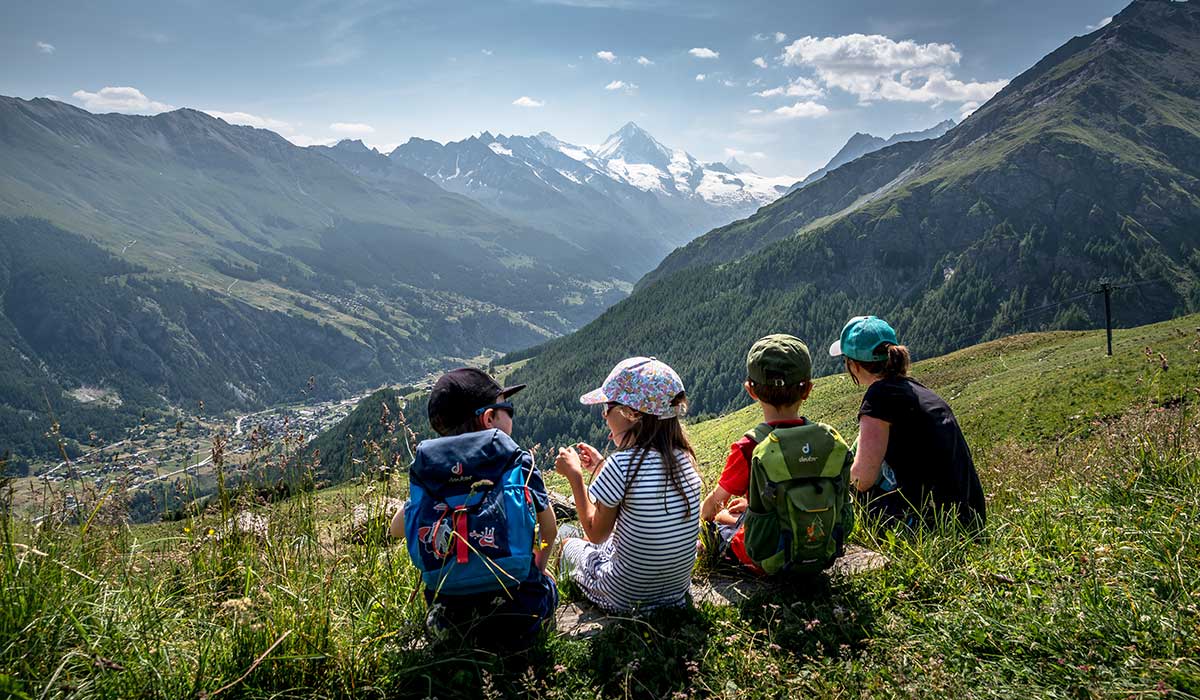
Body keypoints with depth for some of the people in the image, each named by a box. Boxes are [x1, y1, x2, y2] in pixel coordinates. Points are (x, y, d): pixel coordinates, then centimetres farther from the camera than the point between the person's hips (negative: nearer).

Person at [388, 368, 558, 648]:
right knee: (546, 582, 31)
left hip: (449, 625, 3)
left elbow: (396, 528, 16)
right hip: (519, 623, -3)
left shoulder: (426, 473, -2)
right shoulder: (520, 464, -8)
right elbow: (550, 531, 6)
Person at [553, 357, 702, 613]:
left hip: (626, 599, -6)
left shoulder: (622, 463, -25)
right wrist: (601, 465, 14)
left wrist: (574, 475, -3)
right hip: (677, 591, 6)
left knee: (568, 544, 23)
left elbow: (596, 532, -11)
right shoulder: (685, 459, -6)